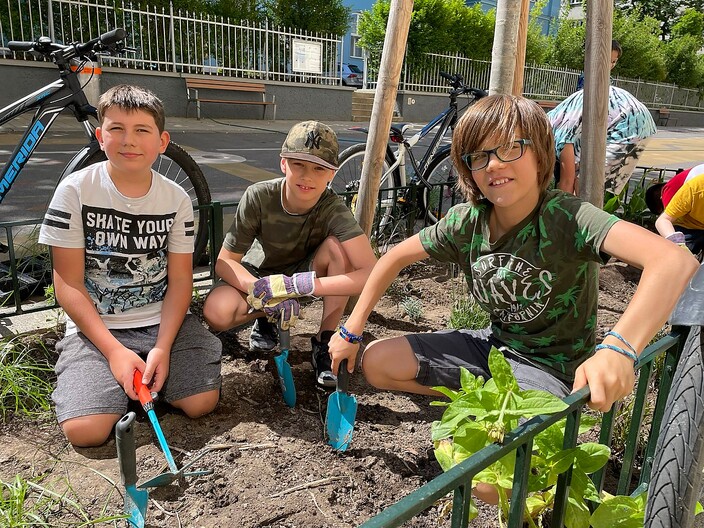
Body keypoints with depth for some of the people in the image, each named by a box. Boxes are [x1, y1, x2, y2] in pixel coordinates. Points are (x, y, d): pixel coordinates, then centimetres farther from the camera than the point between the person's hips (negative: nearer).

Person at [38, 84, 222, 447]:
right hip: (96, 328, -1)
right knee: (85, 430, -20)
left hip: (163, 322, 2)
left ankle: (147, 378, 14)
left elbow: (180, 281, -2)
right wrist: (114, 351, -16)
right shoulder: (75, 190, -8)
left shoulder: (176, 199, -1)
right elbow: (68, 284, -8)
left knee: (201, 403, -16)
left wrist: (162, 348, -15)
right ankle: (119, 383, 12)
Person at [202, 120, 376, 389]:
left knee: (338, 246, -32)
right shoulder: (259, 196, -26)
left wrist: (299, 285, -44)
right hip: (260, 274, 0)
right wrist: (266, 293, -39)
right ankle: (264, 317, 5)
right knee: (217, 313, -31)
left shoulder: (333, 209, -28)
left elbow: (372, 273, -38)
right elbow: (224, 261, -20)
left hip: (303, 274, 0)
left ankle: (324, 342, -15)